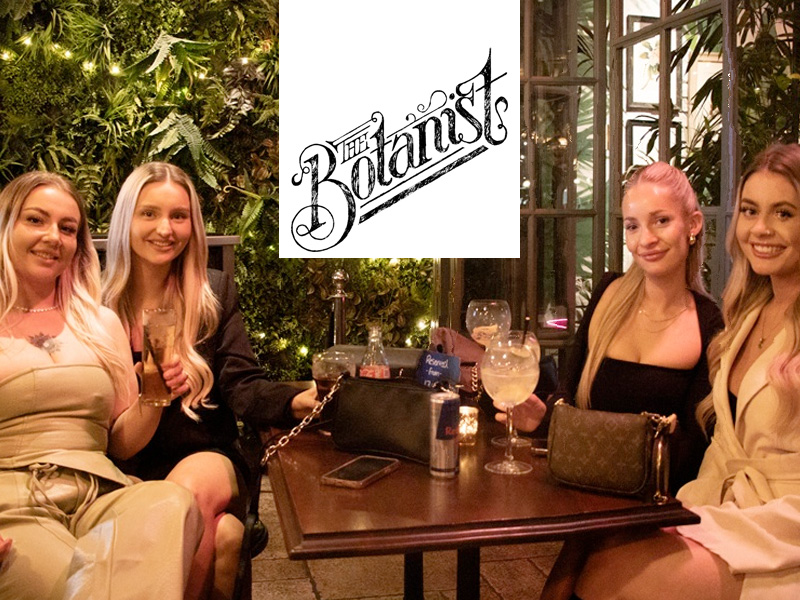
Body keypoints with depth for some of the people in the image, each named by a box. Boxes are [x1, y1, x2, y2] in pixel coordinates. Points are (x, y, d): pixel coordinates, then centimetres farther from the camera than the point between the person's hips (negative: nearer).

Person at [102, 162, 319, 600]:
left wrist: (296, 402, -25)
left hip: (208, 461, 2)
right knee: (220, 534, -31)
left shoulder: (216, 293, 6)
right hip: (127, 473, -2)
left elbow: (242, 387, -3)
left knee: (192, 486, -33)